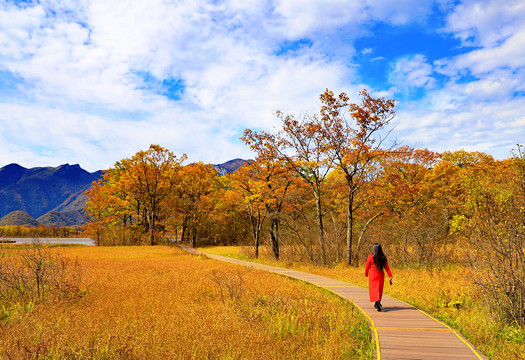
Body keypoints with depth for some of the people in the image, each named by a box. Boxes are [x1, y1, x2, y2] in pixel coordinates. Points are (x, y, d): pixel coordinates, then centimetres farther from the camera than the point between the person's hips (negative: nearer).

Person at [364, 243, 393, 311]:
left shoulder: (370, 257, -13)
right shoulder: (383, 258, -4)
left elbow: (367, 267, -4)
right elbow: (387, 268, -4)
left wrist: (366, 274, 15)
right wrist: (390, 277, -2)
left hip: (373, 276, -4)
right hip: (380, 276, 4)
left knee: (374, 290, 1)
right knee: (379, 290, 19)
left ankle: (378, 304, -18)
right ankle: (376, 304, 33)